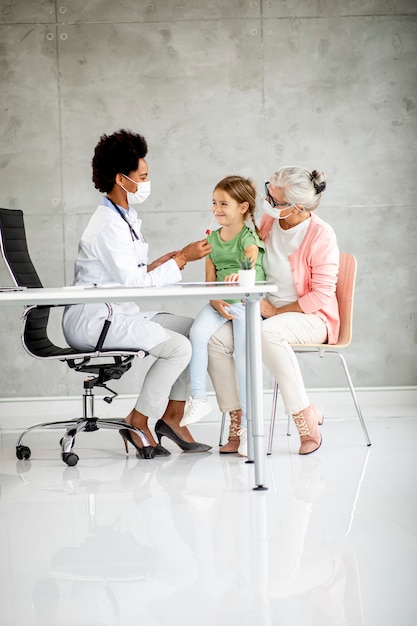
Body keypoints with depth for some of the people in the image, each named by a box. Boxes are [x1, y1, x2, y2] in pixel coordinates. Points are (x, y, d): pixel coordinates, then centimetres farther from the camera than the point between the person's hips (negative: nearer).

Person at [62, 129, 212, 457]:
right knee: (178, 347, -22)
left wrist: (161, 263, 0)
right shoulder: (108, 227, -18)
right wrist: (182, 259, -15)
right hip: (91, 319, -10)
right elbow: (133, 283, -21)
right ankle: (138, 422, -7)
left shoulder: (126, 218, 14)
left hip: (118, 312, 10)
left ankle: (172, 415, 5)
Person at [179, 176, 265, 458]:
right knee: (197, 332, -23)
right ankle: (198, 399, -15)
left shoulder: (248, 237, -6)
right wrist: (215, 301, -11)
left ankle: (246, 424, -4)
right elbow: (210, 278, 9)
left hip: (247, 301, -5)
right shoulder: (212, 238, 12)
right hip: (220, 302, 5)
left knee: (245, 355, -11)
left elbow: (252, 254, -29)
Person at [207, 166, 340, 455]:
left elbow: (322, 294, -15)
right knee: (216, 337, -20)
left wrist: (276, 311, -17)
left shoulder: (321, 235, -14)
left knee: (268, 332, -39)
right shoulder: (268, 221, 5)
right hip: (266, 314, 6)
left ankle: (306, 416, -27)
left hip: (310, 319, -6)